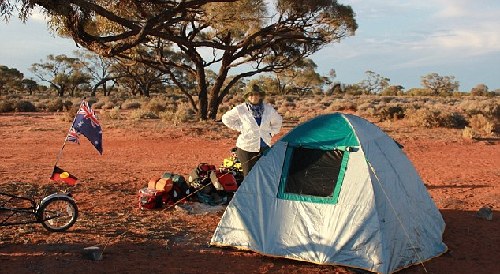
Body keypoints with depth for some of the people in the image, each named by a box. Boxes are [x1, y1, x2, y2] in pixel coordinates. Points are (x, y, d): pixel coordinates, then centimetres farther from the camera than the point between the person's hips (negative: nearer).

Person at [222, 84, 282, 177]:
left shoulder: (268, 108, 3)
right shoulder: (240, 109, -7)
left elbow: (277, 120, 21)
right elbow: (226, 118, 6)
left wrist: (271, 133, 10)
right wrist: (239, 128, 0)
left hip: (265, 147, 3)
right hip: (247, 148, -3)